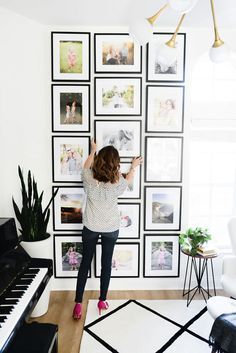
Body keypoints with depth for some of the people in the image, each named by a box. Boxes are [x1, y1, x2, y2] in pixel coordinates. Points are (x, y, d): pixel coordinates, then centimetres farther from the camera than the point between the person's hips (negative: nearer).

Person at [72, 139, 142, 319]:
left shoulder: (89, 178, -18)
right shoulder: (117, 183, -21)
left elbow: (86, 166, 8)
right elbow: (128, 179, 5)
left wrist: (93, 150, 23)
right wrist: (134, 166, 23)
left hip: (91, 228, 1)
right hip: (111, 229, -1)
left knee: (85, 263, 13)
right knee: (106, 263, 15)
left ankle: (78, 304, 21)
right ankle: (102, 301, 31)